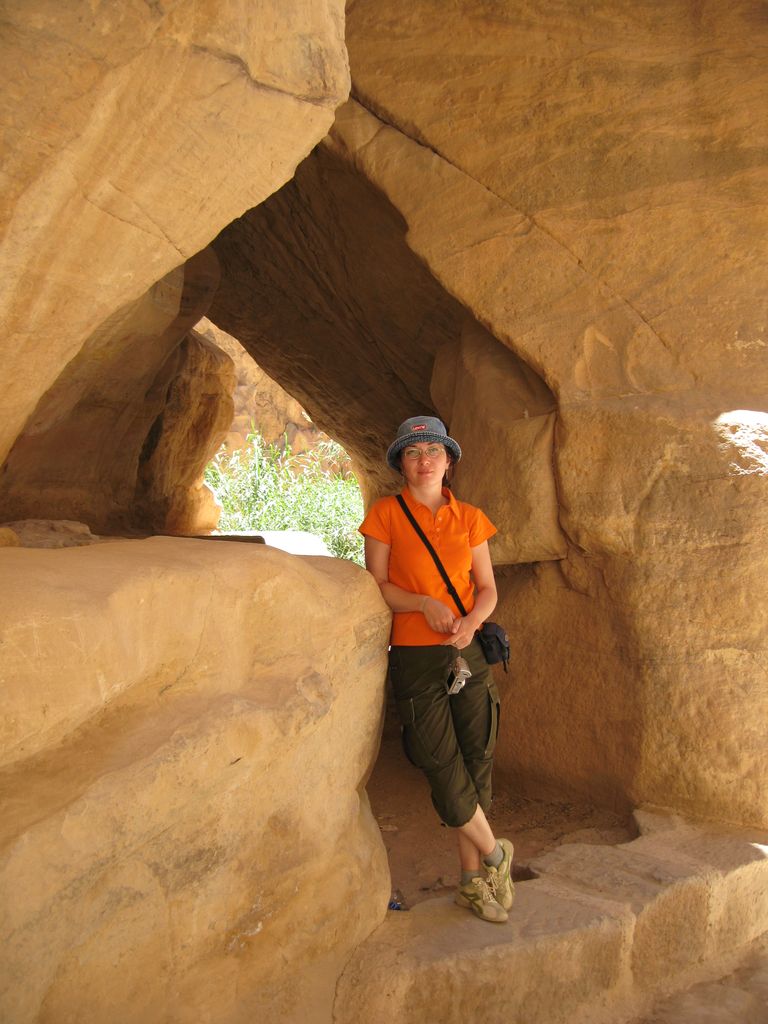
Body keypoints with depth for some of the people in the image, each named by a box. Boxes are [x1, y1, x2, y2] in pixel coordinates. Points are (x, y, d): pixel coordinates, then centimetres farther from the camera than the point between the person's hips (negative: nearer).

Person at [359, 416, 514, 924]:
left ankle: (472, 882, 23)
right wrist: (425, 604, -18)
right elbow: (378, 586, -2)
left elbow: (487, 589, 8)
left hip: (470, 652, 3)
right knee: (444, 769, -4)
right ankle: (494, 854, 23)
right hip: (415, 657, -3)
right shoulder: (386, 514, 0)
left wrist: (470, 622, -12)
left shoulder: (470, 518, 8)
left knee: (476, 765, 5)